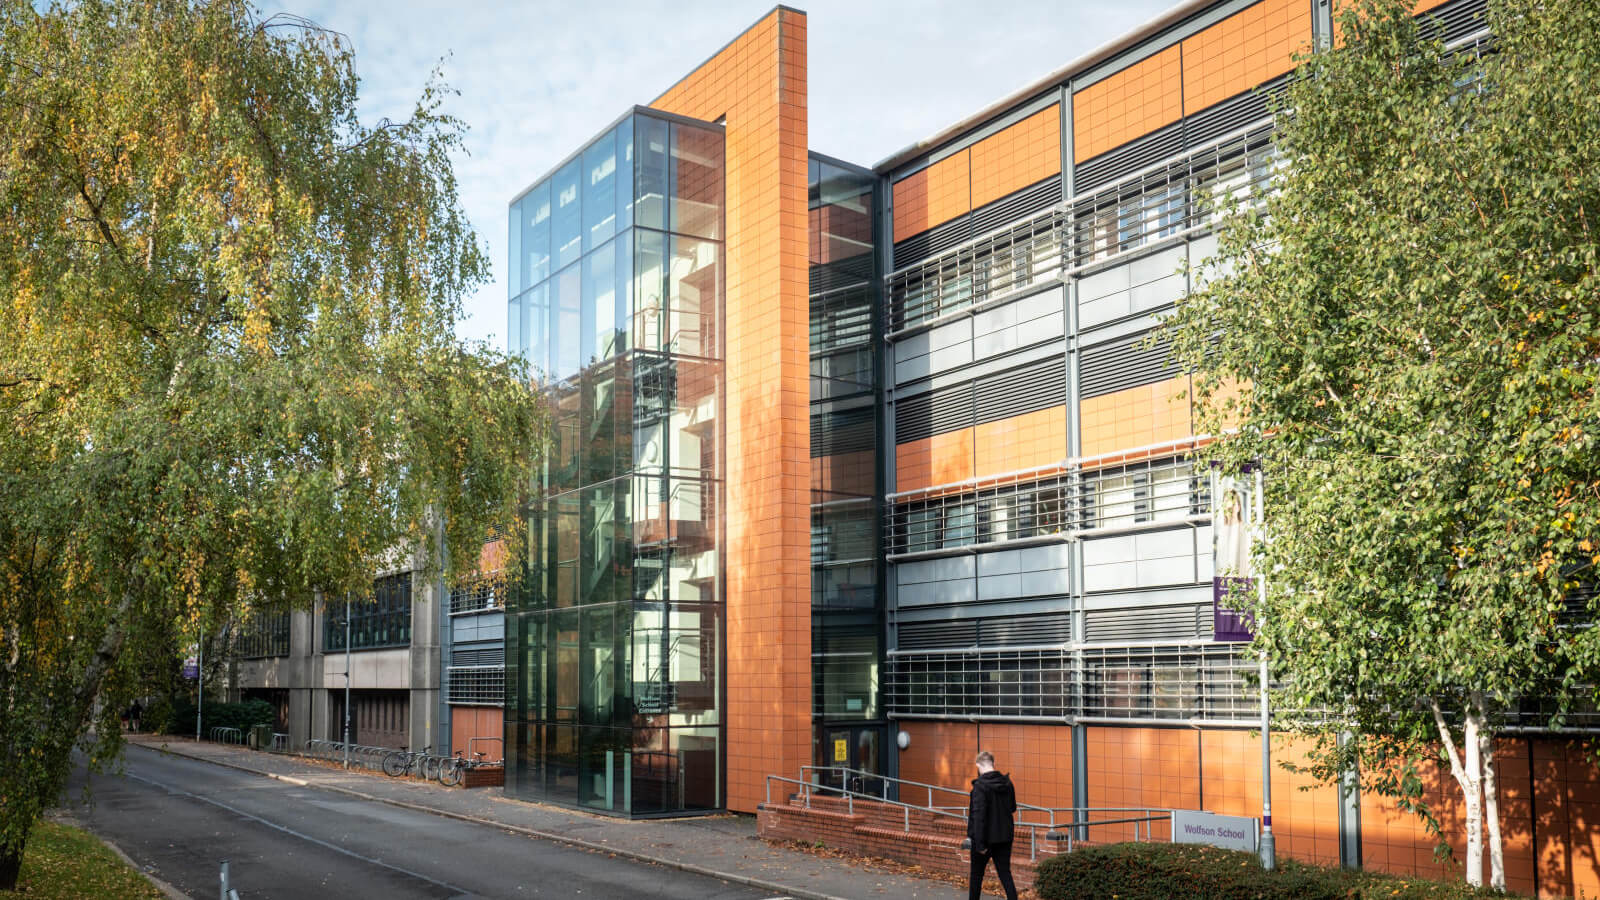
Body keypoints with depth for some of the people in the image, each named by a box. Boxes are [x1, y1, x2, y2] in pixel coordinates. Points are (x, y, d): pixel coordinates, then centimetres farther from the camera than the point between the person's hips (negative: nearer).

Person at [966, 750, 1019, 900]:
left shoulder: (980, 785, -18)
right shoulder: (1007, 783, 1)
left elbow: (978, 815, -22)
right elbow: (1012, 808, 13)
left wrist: (979, 843, -20)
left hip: (986, 837, -5)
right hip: (1005, 837, 5)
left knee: (977, 874, 12)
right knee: (1005, 873, 9)